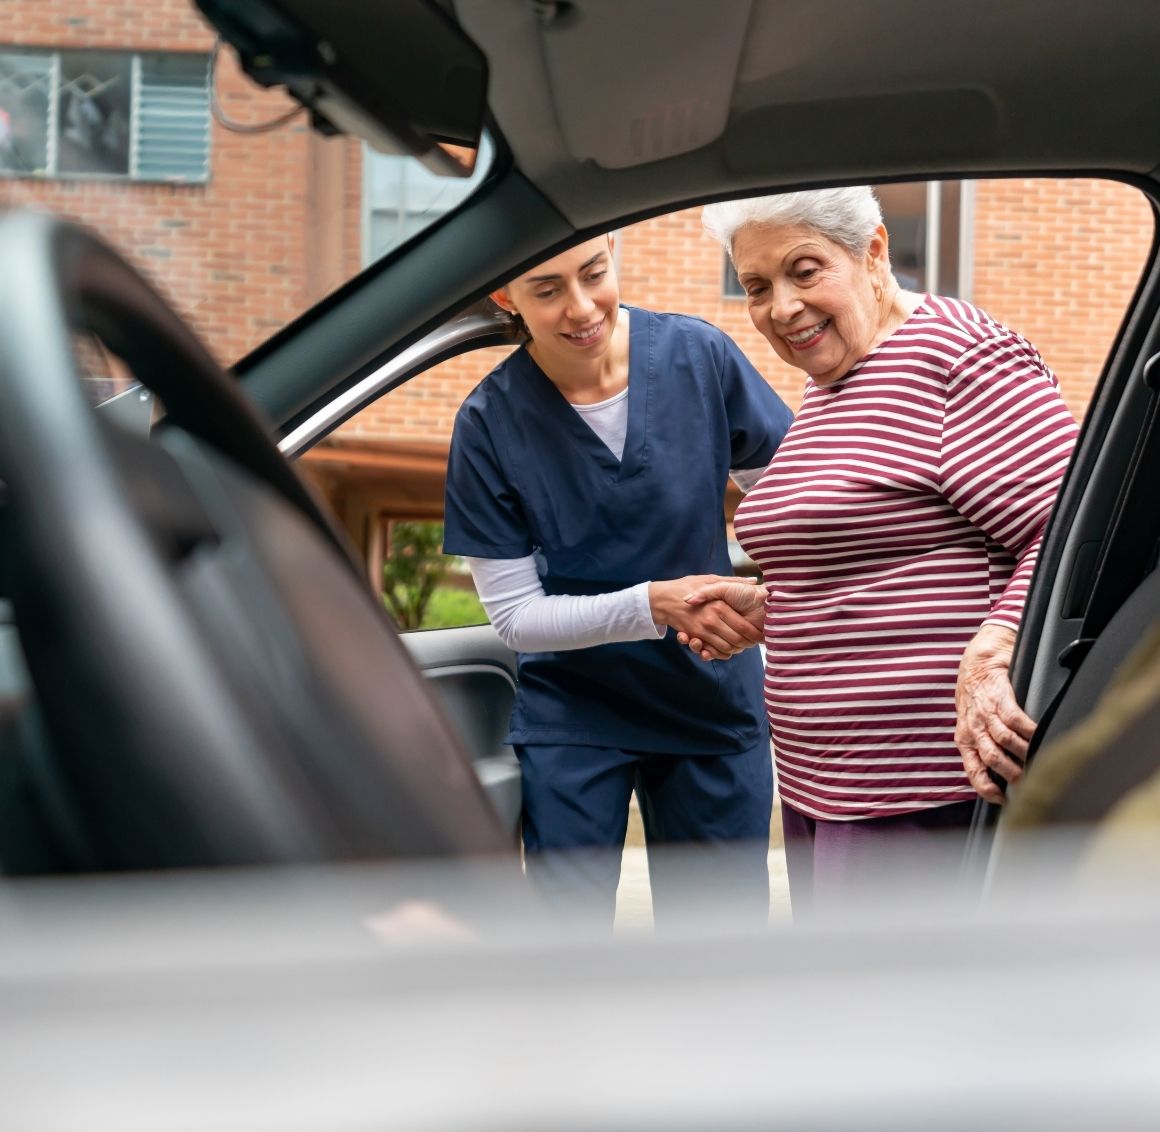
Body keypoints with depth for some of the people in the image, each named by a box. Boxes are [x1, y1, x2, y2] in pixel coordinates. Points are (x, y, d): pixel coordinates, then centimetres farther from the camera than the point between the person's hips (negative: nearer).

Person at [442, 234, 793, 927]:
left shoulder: (699, 356, -11)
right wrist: (657, 604, -24)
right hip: (571, 715, -1)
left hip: (716, 705, 1)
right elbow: (515, 615, -10)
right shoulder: (492, 422, -13)